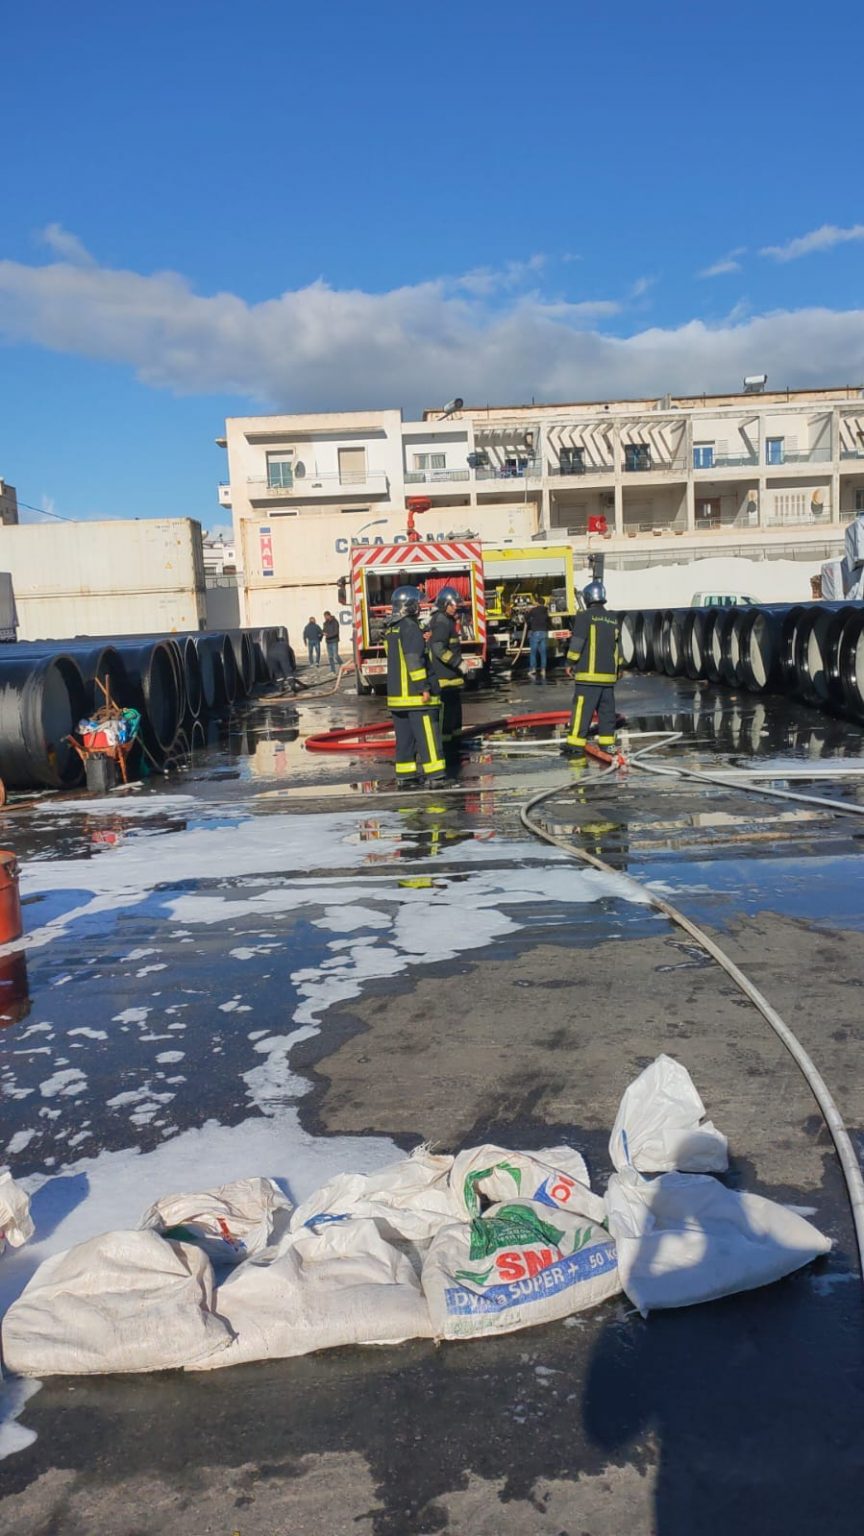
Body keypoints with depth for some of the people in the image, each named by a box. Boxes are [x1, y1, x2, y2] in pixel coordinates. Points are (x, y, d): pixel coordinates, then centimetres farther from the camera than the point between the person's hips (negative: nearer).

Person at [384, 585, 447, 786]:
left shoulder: (390, 629, 14)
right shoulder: (410, 627, -13)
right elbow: (414, 660, -19)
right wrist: (424, 687, -18)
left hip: (396, 692, 9)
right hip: (413, 692, -9)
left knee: (404, 735, 11)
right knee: (426, 733, -6)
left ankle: (405, 773, 13)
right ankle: (434, 774, -7)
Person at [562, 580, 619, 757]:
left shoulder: (584, 616, -7)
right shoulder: (613, 619, 13)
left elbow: (577, 642, -11)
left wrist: (570, 663, 0)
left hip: (589, 673, -6)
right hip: (609, 673, 6)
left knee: (582, 709, -7)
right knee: (607, 709, 12)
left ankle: (575, 744, -9)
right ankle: (607, 742, 15)